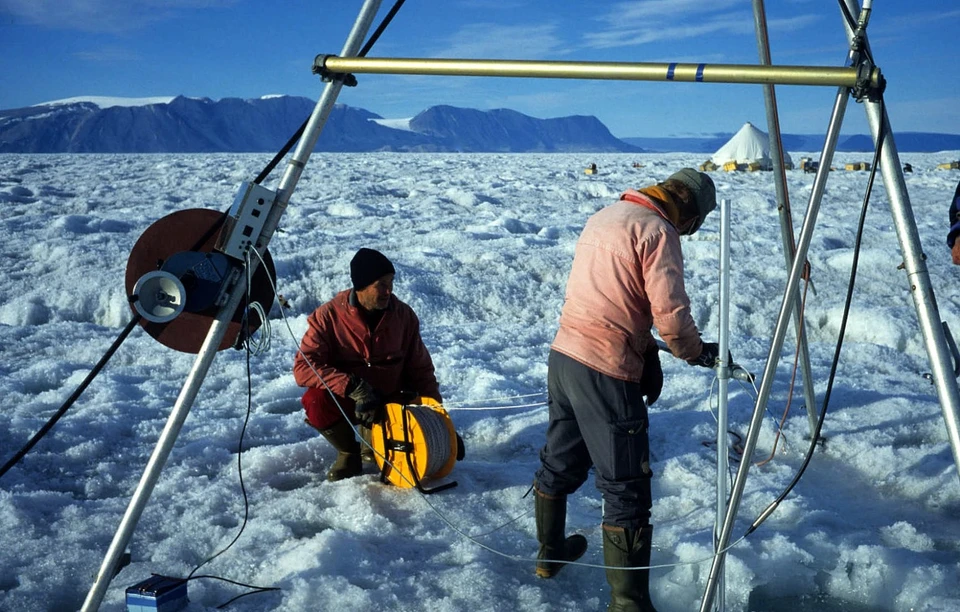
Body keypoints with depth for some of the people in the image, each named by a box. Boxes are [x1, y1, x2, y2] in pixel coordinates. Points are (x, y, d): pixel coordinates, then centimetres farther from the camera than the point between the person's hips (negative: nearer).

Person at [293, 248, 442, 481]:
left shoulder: (404, 316, -4)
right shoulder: (329, 316, -13)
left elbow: (421, 369, 5)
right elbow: (303, 367, -21)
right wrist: (352, 386, -33)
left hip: (390, 402, 2)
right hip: (344, 401, -2)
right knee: (315, 401, -35)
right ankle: (349, 454, -5)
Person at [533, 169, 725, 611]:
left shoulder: (605, 216, 15)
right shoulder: (658, 231, -11)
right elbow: (670, 314, -17)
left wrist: (646, 353, 15)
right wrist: (699, 354, 2)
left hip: (562, 357, 9)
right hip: (606, 374, -9)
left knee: (560, 463, 24)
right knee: (626, 488, 0)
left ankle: (550, 553, 43)